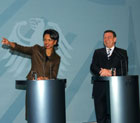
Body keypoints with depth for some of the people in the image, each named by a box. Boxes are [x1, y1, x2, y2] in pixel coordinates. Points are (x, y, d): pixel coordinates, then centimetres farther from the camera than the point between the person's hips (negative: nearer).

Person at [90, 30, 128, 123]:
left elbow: (124, 70, -1)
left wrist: (110, 72, -14)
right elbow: (93, 68, 4)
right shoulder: (98, 52, 17)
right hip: (100, 89, 2)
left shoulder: (122, 53, 10)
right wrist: (102, 71, -15)